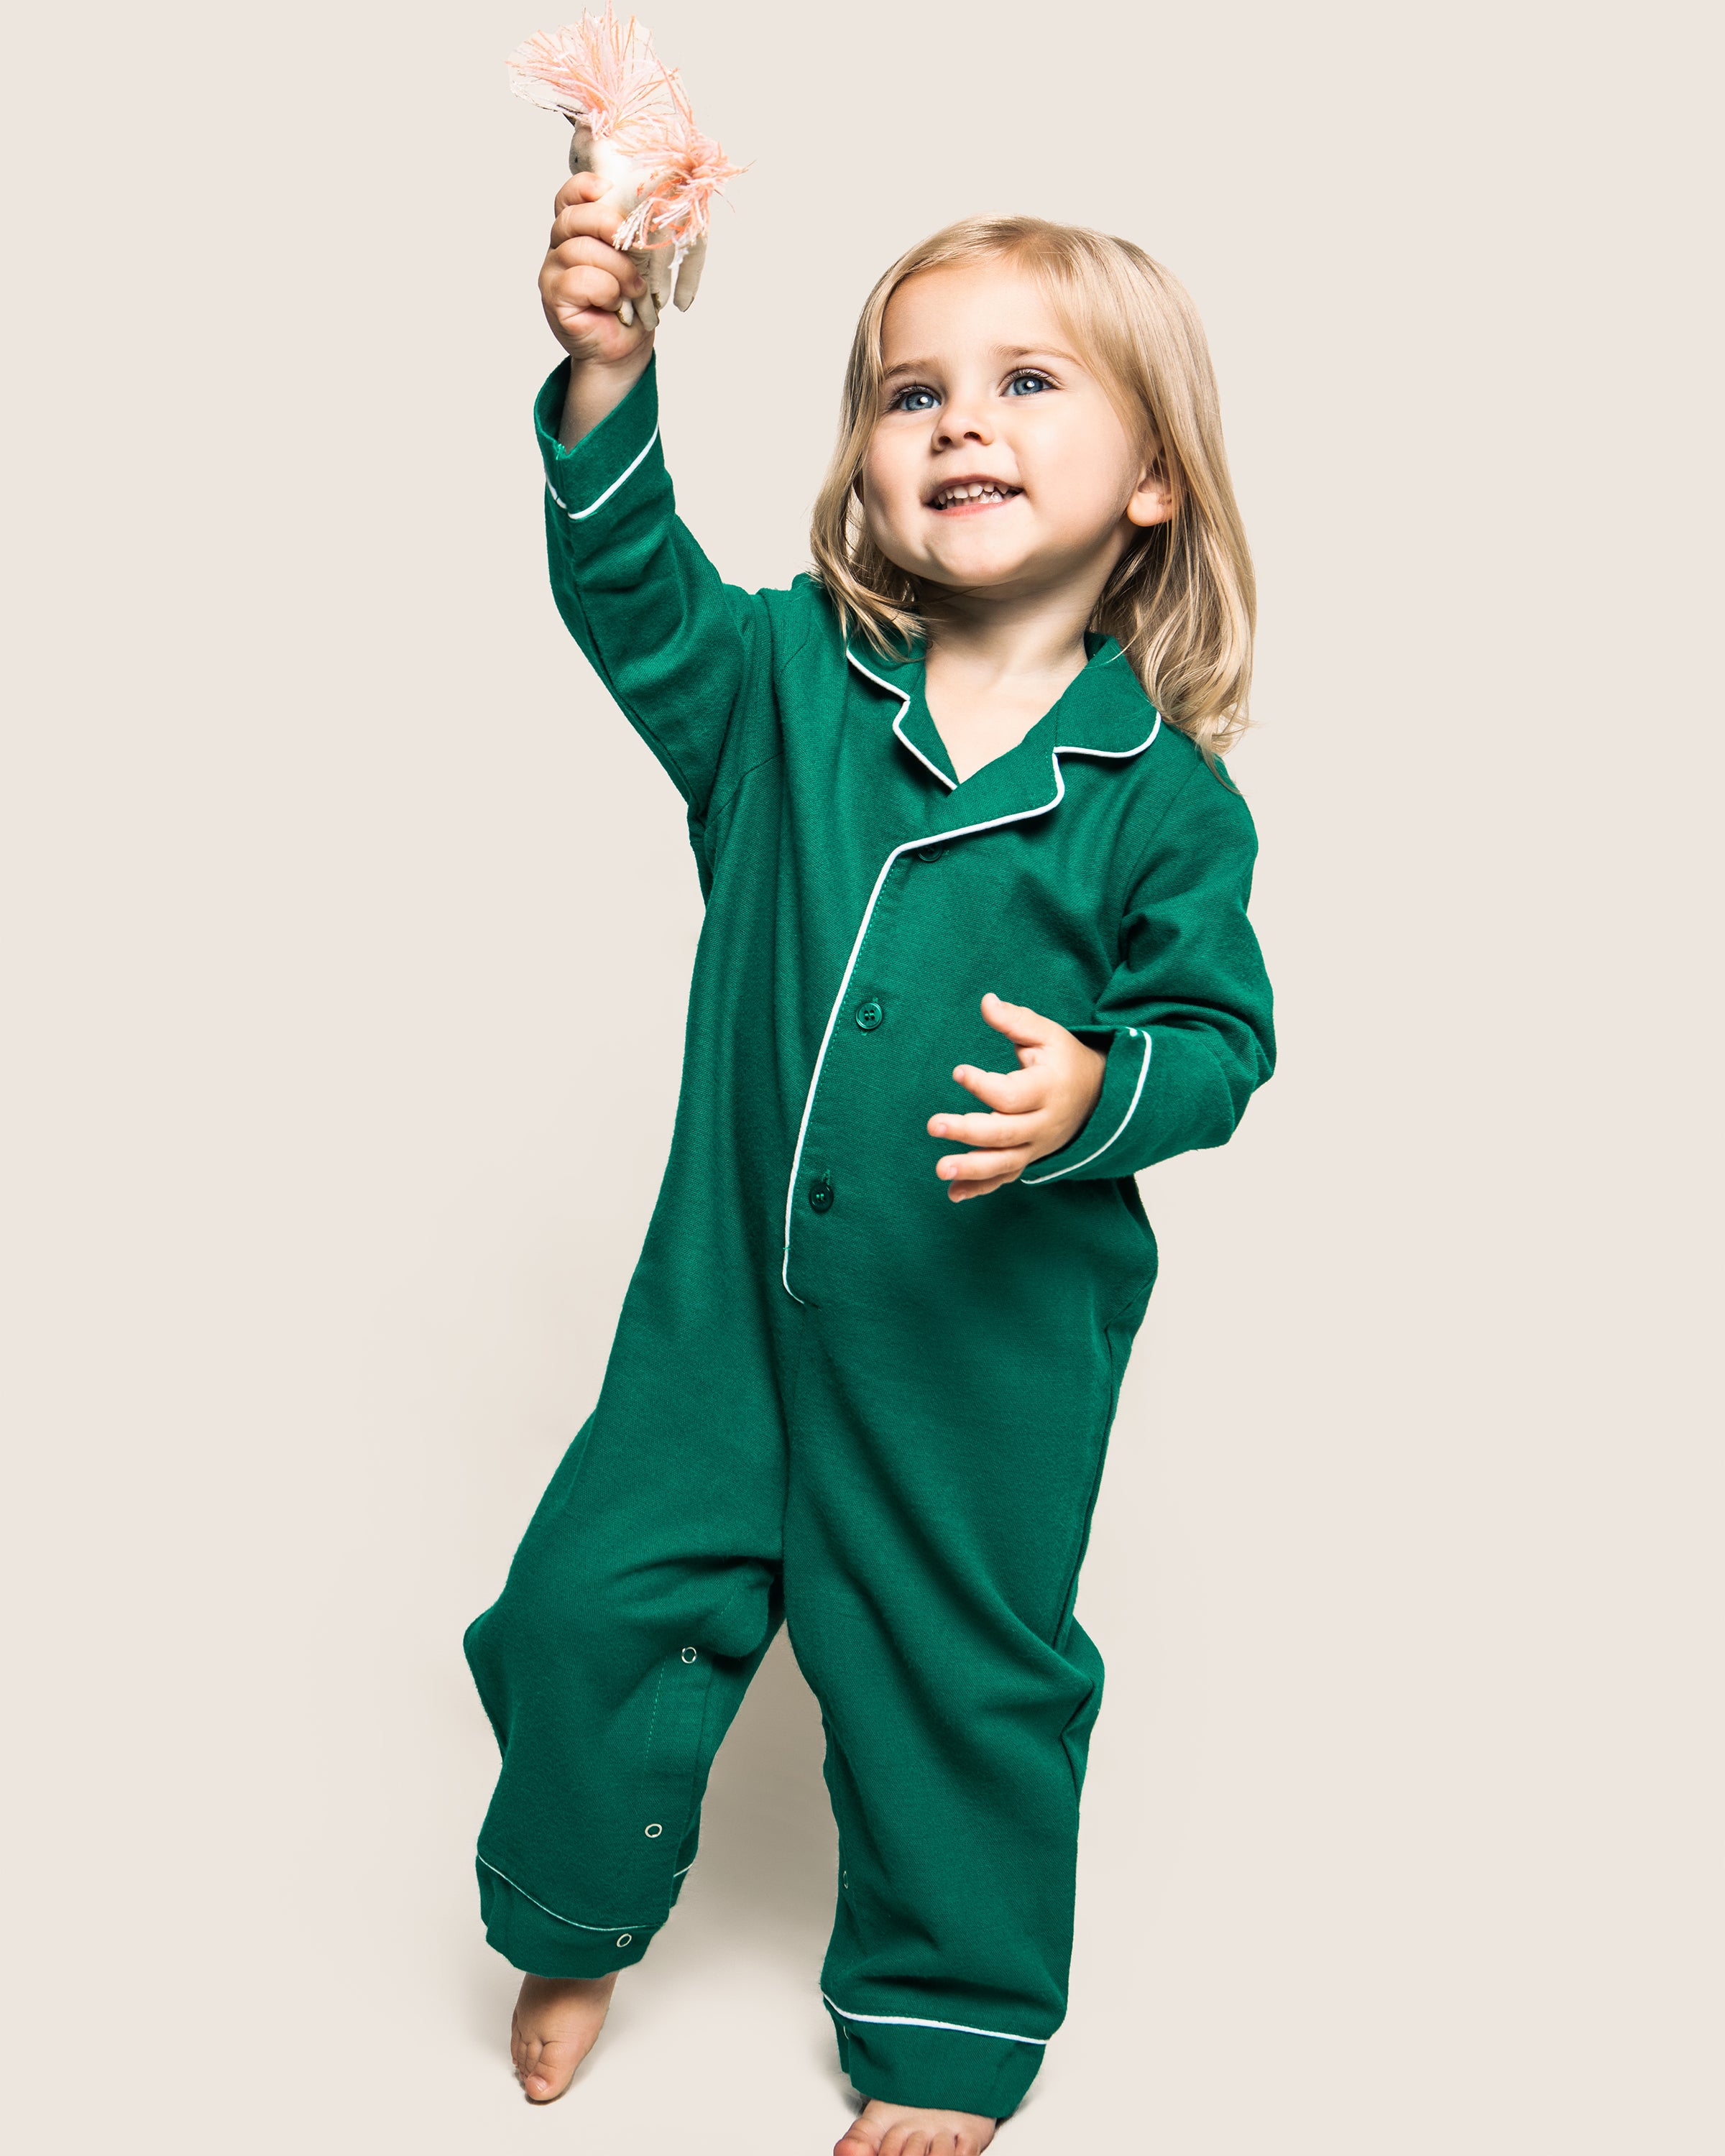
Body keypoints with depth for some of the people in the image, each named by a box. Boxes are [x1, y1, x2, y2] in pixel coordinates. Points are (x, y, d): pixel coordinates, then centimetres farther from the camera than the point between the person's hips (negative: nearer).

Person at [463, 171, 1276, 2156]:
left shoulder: (1161, 790, -9)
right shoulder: (788, 679, -3)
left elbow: (1218, 1030, -5)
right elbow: (633, 595, -15)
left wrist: (1099, 1096, -26)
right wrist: (607, 379, -31)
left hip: (990, 1336, -2)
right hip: (730, 1280, 3)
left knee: (957, 1671, 13)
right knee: (593, 1588, 9)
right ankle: (573, 1918, 40)